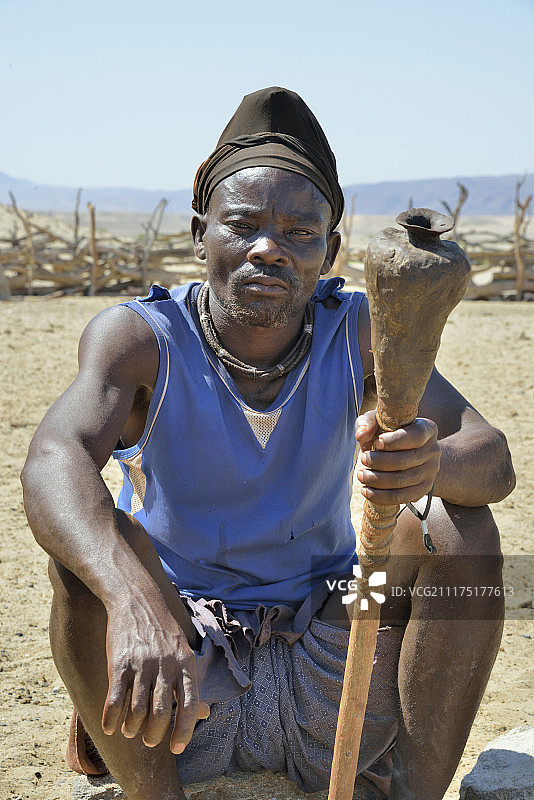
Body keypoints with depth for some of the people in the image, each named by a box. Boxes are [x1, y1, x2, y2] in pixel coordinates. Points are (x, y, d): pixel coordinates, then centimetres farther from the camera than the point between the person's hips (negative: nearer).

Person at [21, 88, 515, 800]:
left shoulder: (359, 332, -5)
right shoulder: (140, 338, -11)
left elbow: (493, 462, -15)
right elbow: (54, 460, -31)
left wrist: (432, 464, -41)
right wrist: (135, 597, -52)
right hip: (184, 675, -1)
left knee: (459, 525, -19)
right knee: (95, 541, -28)